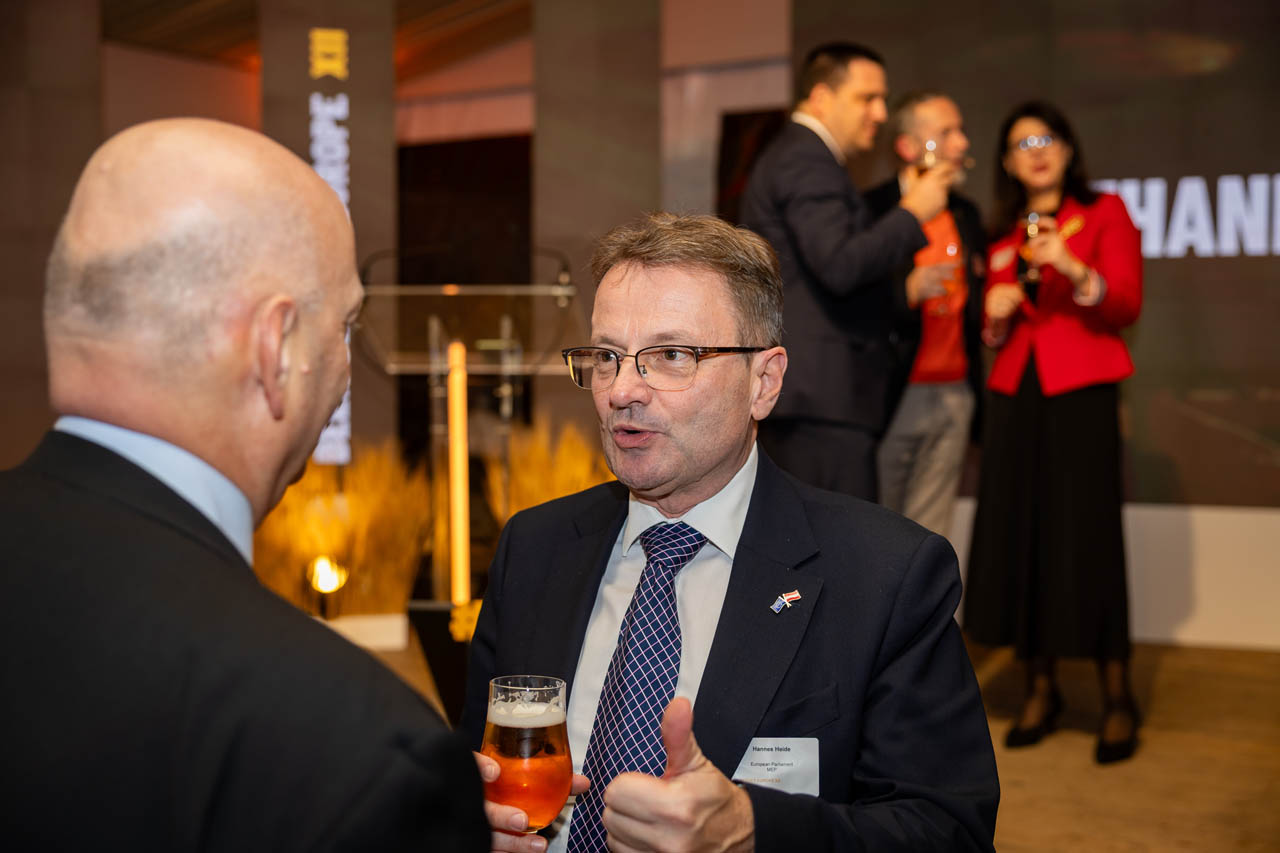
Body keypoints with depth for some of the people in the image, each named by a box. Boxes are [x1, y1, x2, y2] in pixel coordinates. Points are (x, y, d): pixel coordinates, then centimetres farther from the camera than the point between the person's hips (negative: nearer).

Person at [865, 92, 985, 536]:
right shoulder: (871, 209, -7)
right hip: (893, 395, -6)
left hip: (954, 396, 6)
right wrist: (909, 291, -24)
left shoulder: (966, 213, 15)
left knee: (929, 541, 8)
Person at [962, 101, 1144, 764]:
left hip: (1080, 392, -4)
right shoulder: (1005, 236, 20)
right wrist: (995, 318, 0)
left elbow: (1127, 306, -5)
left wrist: (1074, 270, -22)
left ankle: (1117, 698, -1)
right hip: (1015, 394, 4)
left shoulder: (1104, 213, 7)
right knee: (1018, 537, -1)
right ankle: (1040, 689, 10)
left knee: (1087, 538, -9)